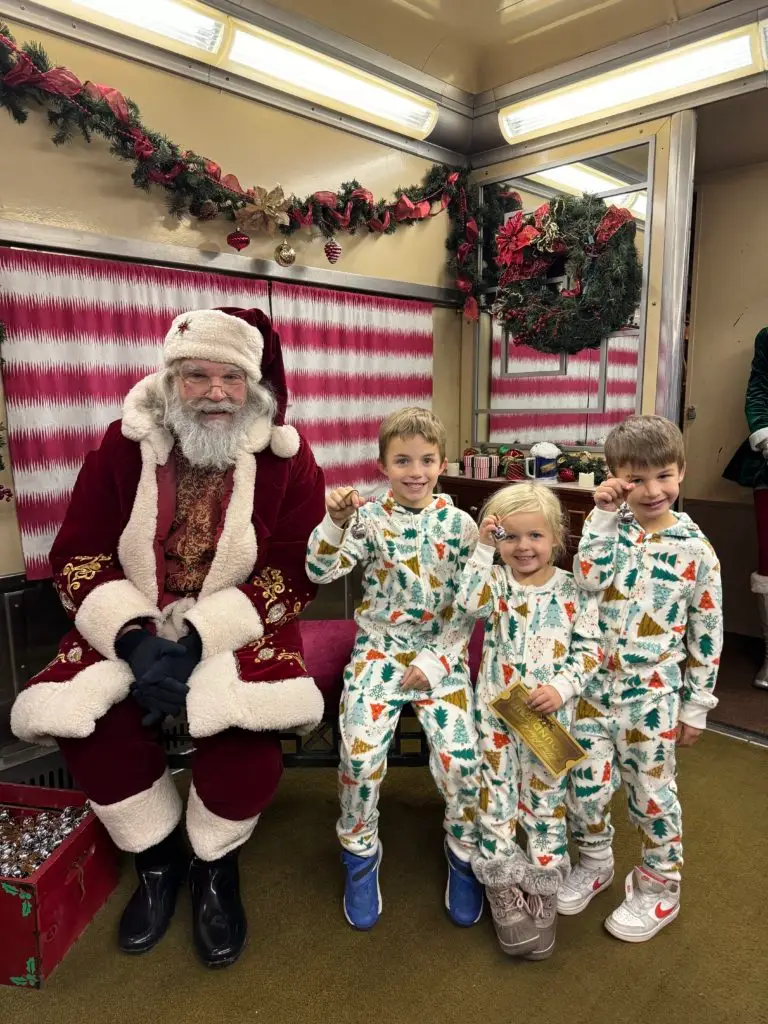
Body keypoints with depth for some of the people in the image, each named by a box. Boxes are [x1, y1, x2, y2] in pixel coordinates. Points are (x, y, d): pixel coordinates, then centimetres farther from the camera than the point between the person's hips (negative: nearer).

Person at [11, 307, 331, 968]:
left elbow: (294, 577, -11)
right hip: (133, 625, 3)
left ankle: (216, 864, 6)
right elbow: (78, 558, -3)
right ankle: (158, 857, 10)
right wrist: (134, 635, -21)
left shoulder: (286, 458, -7)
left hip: (239, 628, -2)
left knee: (250, 724, -29)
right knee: (74, 713, -20)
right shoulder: (125, 444, -3)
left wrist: (199, 639, -23)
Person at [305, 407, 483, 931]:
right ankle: (361, 850, 14)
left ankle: (465, 848, 19)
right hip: (379, 649, 0)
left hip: (441, 654, 0)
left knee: (459, 756, -14)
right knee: (360, 752, -16)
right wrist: (336, 522, -23)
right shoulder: (370, 518, -1)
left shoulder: (460, 525, -1)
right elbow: (320, 572, -8)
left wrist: (435, 661, -9)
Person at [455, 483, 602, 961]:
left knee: (546, 799, 12)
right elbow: (470, 602, -25)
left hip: (550, 715, 0)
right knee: (497, 799, 9)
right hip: (497, 712, 1)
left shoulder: (574, 591, -5)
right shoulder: (496, 582, -4)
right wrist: (484, 551, -26)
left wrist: (561, 687, -17)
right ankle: (504, 891, 27)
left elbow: (590, 649, -5)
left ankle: (543, 892, 30)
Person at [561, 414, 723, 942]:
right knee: (586, 779, 10)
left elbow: (707, 633, -2)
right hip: (596, 680, 2)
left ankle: (660, 887, 35)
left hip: (653, 690, -2)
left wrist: (696, 706, 1)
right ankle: (595, 862, 38)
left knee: (652, 788, 12)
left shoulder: (695, 548, -8)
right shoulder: (610, 527, -2)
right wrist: (604, 515, -19)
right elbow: (589, 578, -20)